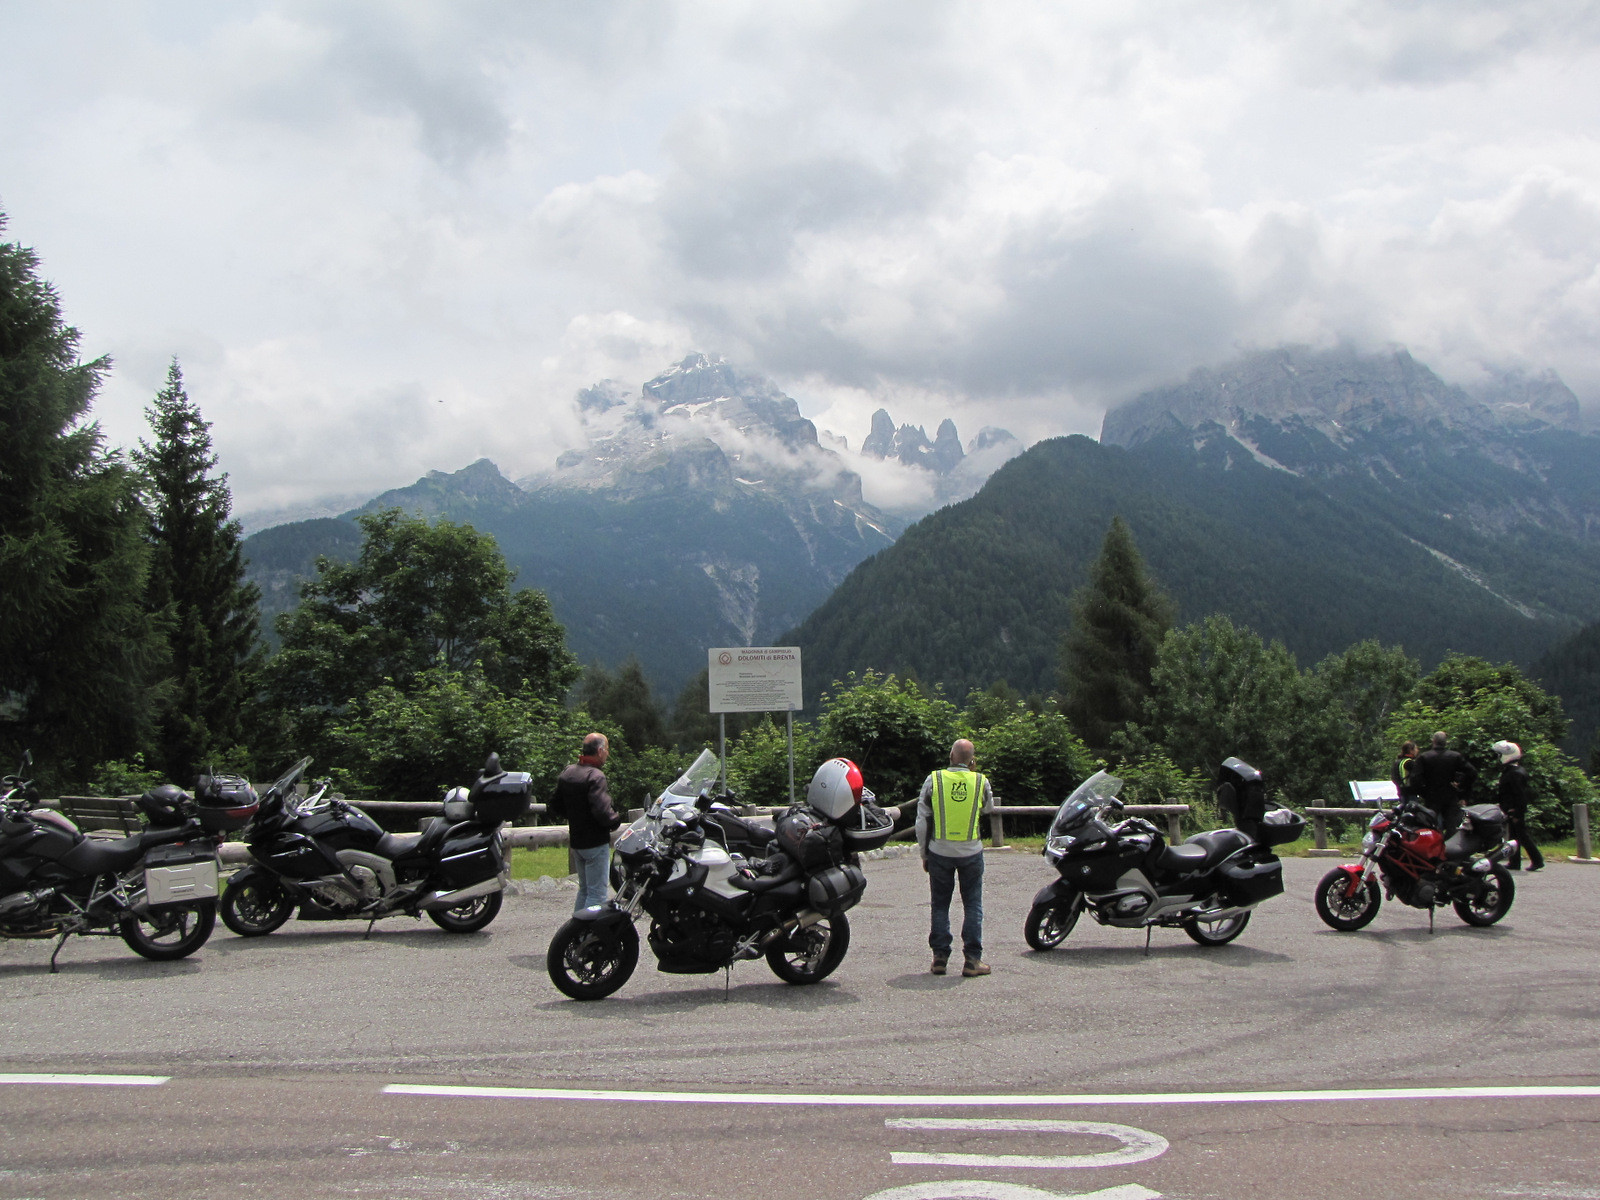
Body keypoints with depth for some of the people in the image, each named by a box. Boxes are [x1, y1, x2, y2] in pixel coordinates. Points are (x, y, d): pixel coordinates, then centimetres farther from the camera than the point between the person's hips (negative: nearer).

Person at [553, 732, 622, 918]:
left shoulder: (566, 773, 7)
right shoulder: (595, 776, -19)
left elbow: (557, 806, 17)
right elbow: (602, 810, -29)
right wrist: (616, 819, -11)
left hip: (576, 842, 8)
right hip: (595, 843, -8)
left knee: (584, 889, 20)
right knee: (597, 894, -4)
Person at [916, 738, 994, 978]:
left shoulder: (933, 780, -4)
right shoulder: (981, 781, -3)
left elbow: (922, 821, -2)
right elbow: (989, 806, 19)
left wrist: (924, 854, 9)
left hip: (940, 852, 0)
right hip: (971, 852, 0)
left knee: (940, 905, 10)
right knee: (972, 905, 6)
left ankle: (939, 957, 9)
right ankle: (972, 959, 3)